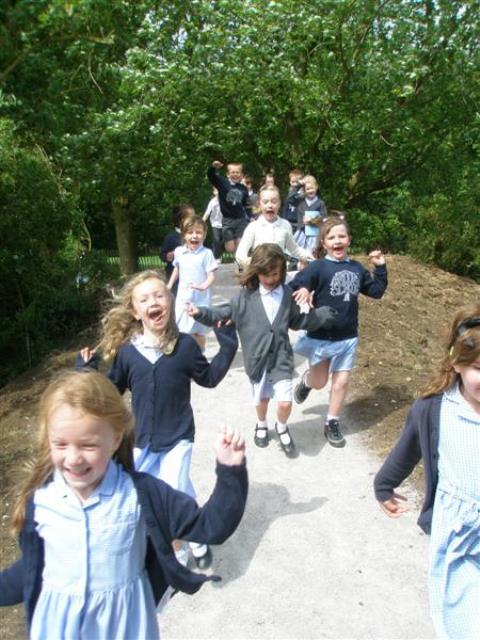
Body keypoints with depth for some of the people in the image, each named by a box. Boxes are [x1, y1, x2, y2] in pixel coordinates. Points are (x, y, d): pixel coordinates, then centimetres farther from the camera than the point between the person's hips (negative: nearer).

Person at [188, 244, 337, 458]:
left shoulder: (287, 294, 0)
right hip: (257, 357, 0)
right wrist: (201, 313, -18)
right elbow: (224, 313, -4)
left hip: (281, 356, 0)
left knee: (285, 401, -7)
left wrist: (325, 314, 6)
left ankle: (282, 427, 26)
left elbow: (298, 321, 11)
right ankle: (261, 424, 49)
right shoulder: (246, 295, -7)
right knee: (262, 398, 18)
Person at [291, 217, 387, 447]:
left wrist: (380, 268, 5)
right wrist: (302, 290, -44)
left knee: (341, 382, 9)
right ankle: (306, 380, 47)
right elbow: (294, 286, -23)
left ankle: (332, 424, 26)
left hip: (348, 337, 4)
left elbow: (376, 291, 15)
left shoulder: (357, 268, 5)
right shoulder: (318, 267, -12)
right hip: (320, 336, -4)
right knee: (319, 382, 11)